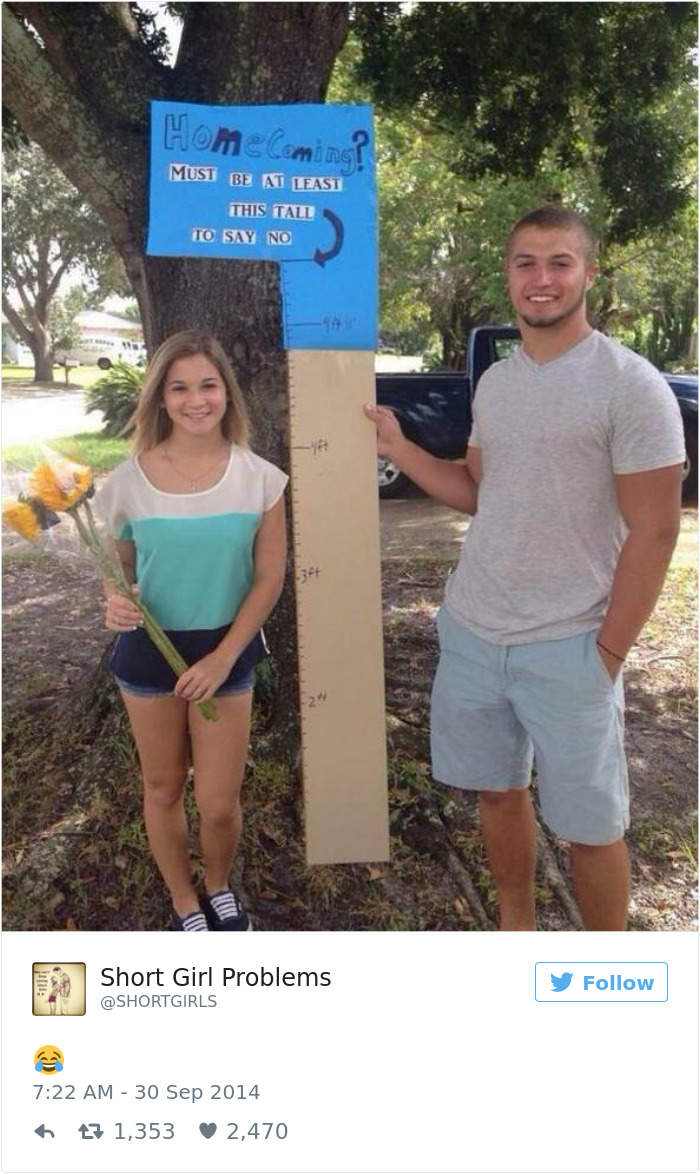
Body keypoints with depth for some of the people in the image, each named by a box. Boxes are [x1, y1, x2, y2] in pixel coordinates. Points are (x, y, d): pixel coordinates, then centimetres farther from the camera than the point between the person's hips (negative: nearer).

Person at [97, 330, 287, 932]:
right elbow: (116, 566, 4)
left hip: (227, 651, 0)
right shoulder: (129, 480, -9)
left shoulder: (259, 477, -10)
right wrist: (115, 603, -20)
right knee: (163, 788, 15)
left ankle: (219, 887, 40)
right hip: (148, 652, 1)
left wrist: (222, 658, -11)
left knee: (219, 803, 6)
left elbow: (269, 577, -6)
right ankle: (185, 904, 41)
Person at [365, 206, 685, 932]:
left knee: (589, 824, 8)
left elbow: (653, 531, -13)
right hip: (471, 631, 6)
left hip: (567, 647, -6)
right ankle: (516, 929, 40)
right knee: (497, 792, 18)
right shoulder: (493, 382, 7)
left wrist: (608, 651, -12)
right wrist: (399, 450, 2)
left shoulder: (631, 385, -12)